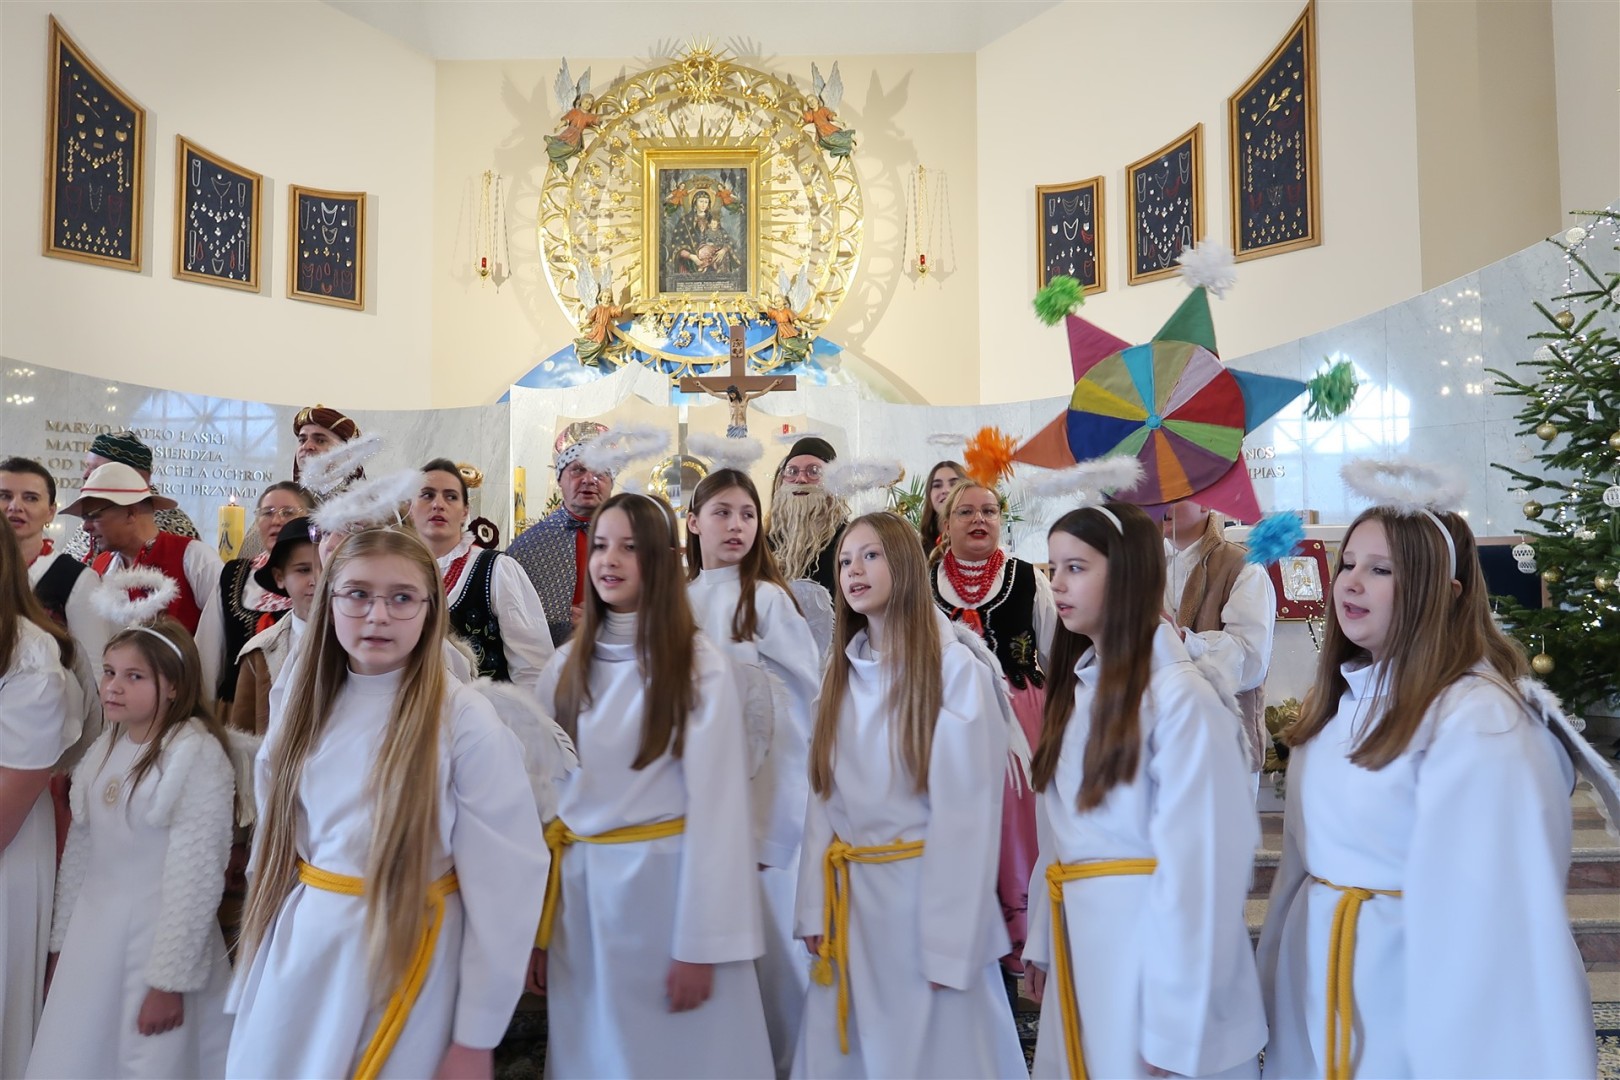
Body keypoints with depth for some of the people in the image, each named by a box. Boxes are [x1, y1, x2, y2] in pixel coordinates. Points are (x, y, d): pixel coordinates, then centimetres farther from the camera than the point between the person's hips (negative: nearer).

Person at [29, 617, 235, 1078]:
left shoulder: (197, 754, -18)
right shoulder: (105, 748, 6)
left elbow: (196, 874, -19)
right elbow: (79, 851, 11)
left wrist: (170, 979, -17)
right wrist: (62, 942, 13)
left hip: (158, 935, -7)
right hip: (90, 932, 7)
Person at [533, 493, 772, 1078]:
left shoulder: (700, 664, -8)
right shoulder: (566, 666, 6)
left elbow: (717, 806, -11)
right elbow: (545, 793, 7)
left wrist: (701, 943, -13)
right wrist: (536, 923, 6)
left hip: (667, 881, -4)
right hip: (581, 890, 4)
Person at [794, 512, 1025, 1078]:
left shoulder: (955, 670, -13)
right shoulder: (842, 672, 7)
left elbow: (967, 813, -14)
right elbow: (824, 794, 6)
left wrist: (951, 941, -14)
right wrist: (815, 907, 2)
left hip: (923, 889, -6)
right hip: (850, 894, 6)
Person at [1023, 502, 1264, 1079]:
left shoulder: (1180, 697, -19)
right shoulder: (1078, 684, 6)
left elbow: (1195, 864, -19)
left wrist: (1172, 1024, -16)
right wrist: (1042, 940, 9)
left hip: (1149, 940, -7)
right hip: (1080, 939, 7)